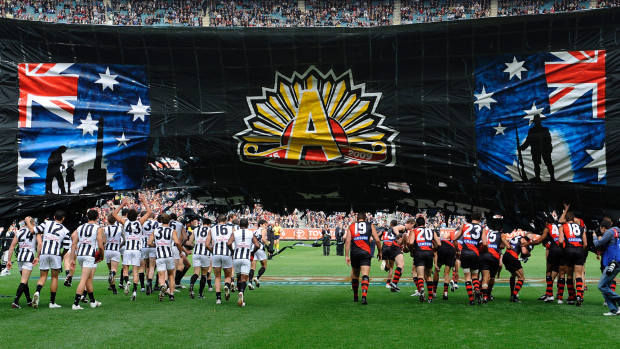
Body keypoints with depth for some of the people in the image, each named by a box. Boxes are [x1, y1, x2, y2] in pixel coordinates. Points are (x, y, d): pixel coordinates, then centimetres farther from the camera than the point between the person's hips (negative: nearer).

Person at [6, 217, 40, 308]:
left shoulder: (19, 232, 15)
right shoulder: (35, 231, 4)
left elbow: (11, 247, 12)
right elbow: (40, 244, -10)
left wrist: (9, 260, 14)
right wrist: (37, 257, -8)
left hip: (20, 257, 5)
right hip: (29, 257, -5)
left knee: (24, 281, 17)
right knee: (24, 281, -8)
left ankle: (29, 301, 27)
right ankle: (15, 302, -18)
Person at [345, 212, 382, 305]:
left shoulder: (351, 226, 13)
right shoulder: (370, 225, 11)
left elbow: (347, 241, 3)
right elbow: (377, 240, 6)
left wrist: (346, 255, 3)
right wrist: (380, 252, 18)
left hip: (354, 253, 2)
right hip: (366, 252, -2)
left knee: (355, 276, 17)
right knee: (365, 276, -8)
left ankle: (355, 296, 30)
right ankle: (364, 296, -26)